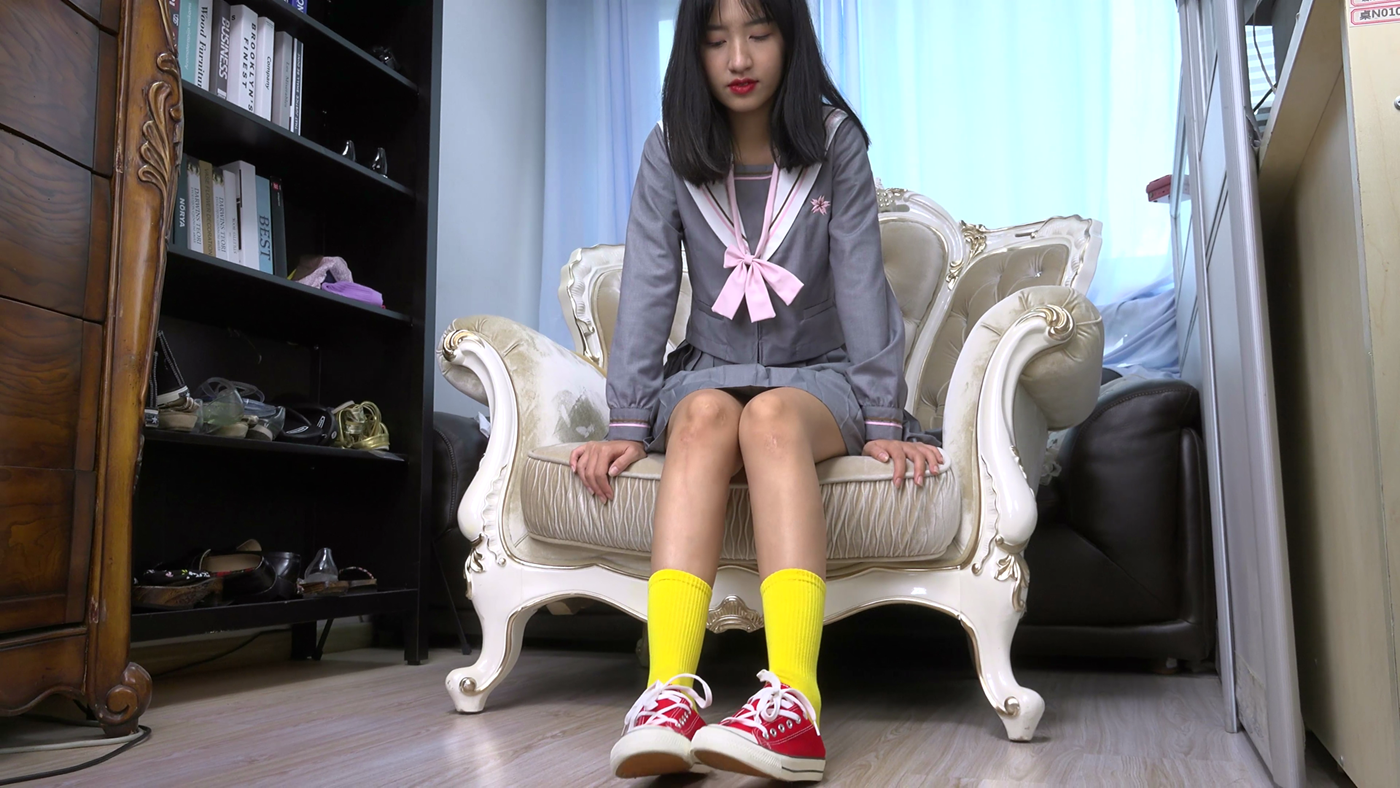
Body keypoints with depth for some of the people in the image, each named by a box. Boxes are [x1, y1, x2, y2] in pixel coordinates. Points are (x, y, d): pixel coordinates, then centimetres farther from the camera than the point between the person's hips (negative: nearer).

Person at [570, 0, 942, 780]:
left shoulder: (835, 142, -2)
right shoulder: (670, 152, 1)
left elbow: (862, 282, -8)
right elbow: (648, 289, -6)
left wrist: (883, 421, -15)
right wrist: (627, 422, -15)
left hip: (816, 375, -1)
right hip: (709, 371, 1)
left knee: (772, 417, -36)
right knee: (706, 416, -34)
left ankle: (793, 705, -51)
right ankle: (669, 695, -50)